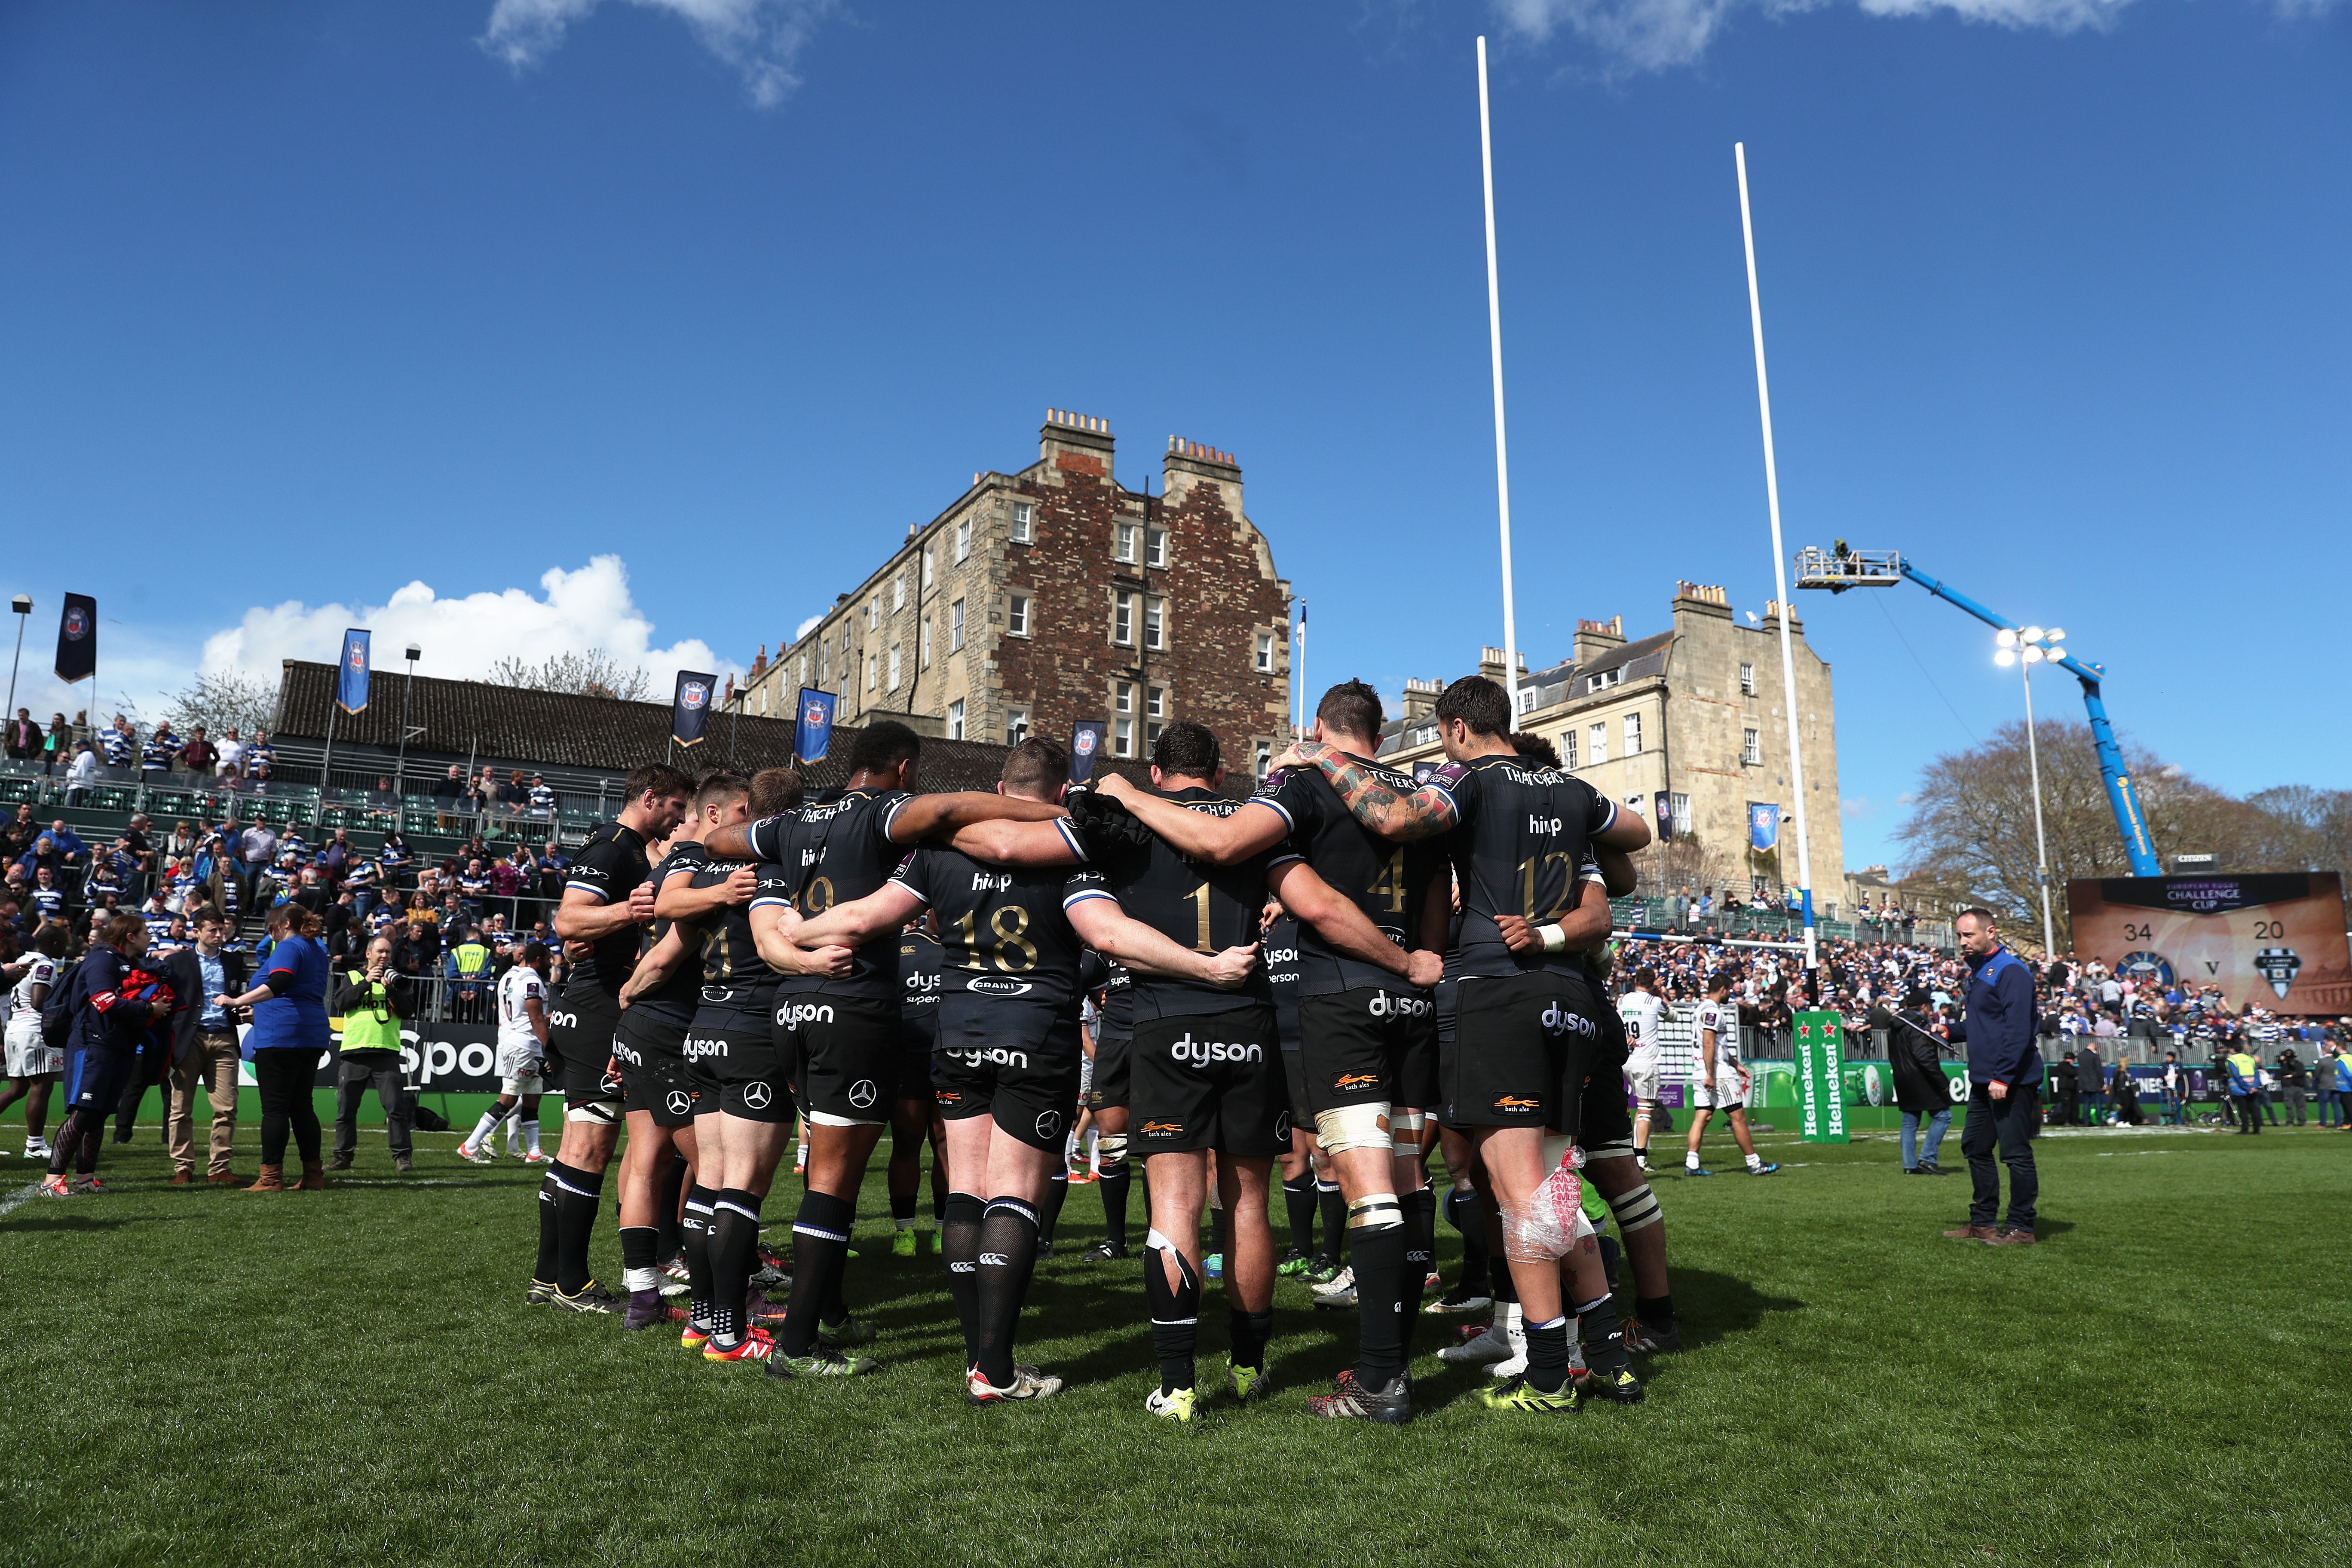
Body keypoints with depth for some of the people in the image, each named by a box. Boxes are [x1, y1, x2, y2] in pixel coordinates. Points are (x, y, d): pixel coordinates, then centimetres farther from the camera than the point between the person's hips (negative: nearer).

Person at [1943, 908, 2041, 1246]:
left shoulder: (2011, 971, -14)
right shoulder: (1978, 972, 16)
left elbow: (2018, 1029, -22)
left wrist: (2003, 1077, -25)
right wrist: (1951, 1032, 9)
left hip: (2012, 1081, -10)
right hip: (1983, 1080, 10)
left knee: (2016, 1153, -2)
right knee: (1975, 1148, 15)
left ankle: (2022, 1229, 7)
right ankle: (1982, 1222, 24)